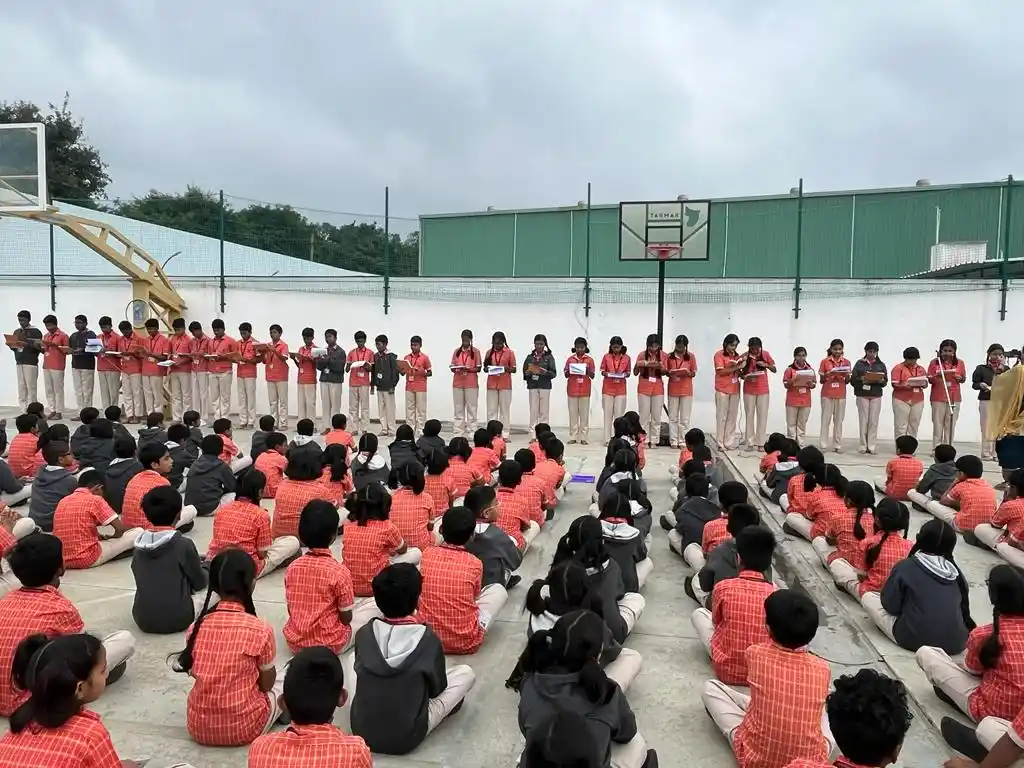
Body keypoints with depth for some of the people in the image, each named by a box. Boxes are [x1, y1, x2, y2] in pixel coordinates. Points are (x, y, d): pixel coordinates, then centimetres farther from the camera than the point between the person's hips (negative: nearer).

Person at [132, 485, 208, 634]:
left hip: (143, 619, 5)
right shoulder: (183, 544, -17)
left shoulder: (140, 545, -3)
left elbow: (142, 579, 11)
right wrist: (204, 569, 18)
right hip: (177, 620, -5)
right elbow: (200, 582, -5)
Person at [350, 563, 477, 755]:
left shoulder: (363, 634, -10)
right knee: (466, 673, 7)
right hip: (406, 738, -3)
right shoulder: (429, 640, -19)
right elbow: (437, 688, -3)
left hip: (361, 731, 4)